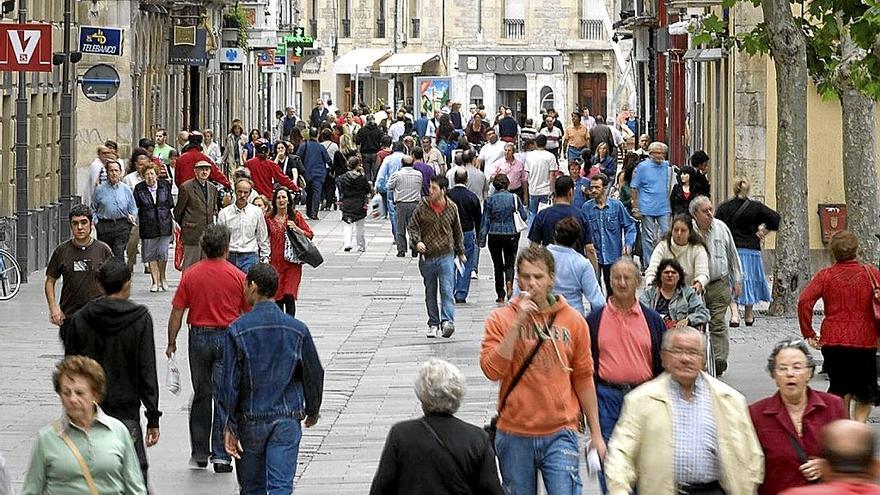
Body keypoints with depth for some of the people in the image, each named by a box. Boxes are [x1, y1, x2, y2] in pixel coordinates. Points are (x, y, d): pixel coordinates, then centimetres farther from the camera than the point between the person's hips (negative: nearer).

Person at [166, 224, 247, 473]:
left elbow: (177, 312, -3)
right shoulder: (237, 277, -6)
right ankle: (221, 456, -2)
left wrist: (171, 343, 6)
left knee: (201, 396, 15)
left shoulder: (190, 275, -3)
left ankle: (199, 453, 20)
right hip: (228, 336, -2)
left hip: (199, 337, 2)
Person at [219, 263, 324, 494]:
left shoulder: (238, 330, -8)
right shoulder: (297, 329, -1)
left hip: (250, 420, -1)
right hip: (288, 419, 1)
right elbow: (314, 374, 7)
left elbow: (230, 382, -9)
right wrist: (312, 412, 23)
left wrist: (229, 425, -4)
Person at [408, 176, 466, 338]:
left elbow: (457, 231, 13)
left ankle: (447, 321, -21)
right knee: (430, 293, 10)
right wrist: (417, 241, -15)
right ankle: (433, 324, 19)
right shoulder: (422, 206, -1)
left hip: (446, 256, -1)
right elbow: (412, 225, 4)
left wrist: (460, 252, 18)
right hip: (427, 257, 1)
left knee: (447, 290, -13)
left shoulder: (452, 208, 2)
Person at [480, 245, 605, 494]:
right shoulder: (501, 319, 1)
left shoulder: (573, 321, 4)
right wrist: (517, 323, -16)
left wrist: (595, 433, 11)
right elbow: (492, 370, -13)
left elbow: (583, 379, 10)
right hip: (515, 436, 0)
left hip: (560, 434, 0)